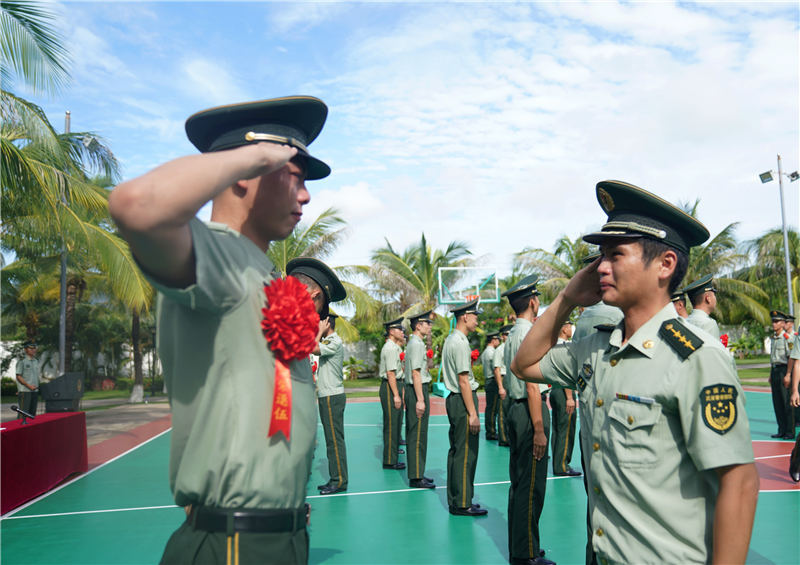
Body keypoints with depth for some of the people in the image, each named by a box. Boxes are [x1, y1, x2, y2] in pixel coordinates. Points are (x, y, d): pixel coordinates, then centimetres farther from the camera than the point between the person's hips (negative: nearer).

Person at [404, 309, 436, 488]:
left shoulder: (415, 343, 17)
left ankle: (417, 473, 22)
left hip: (414, 389, 11)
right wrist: (420, 400, -21)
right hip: (418, 390, -11)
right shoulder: (416, 344, -15)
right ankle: (416, 478, -1)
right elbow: (416, 374, -20)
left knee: (414, 433, 14)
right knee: (417, 435, -6)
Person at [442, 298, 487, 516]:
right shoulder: (460, 343, -17)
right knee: (466, 453, -4)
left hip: (453, 399, 11)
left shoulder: (450, 340, 15)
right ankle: (462, 504, 3)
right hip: (463, 400, -11)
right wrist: (473, 413, -19)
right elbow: (463, 381, -20)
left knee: (456, 450, 14)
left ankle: (455, 500, 23)